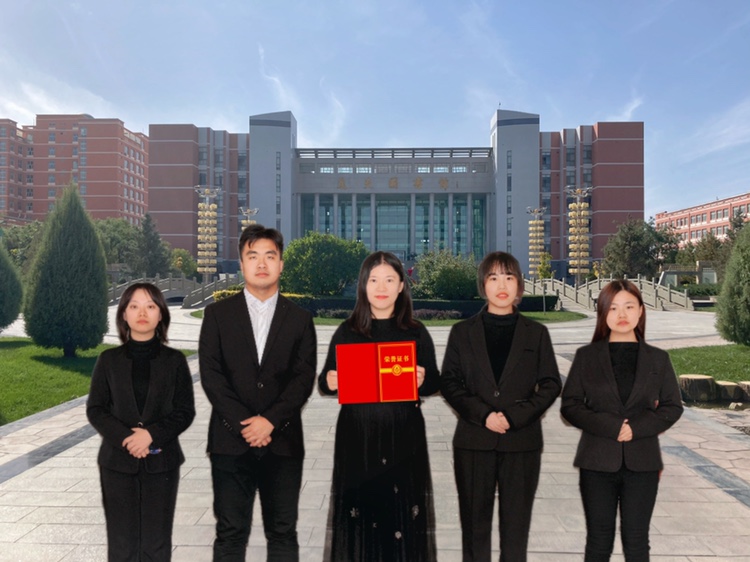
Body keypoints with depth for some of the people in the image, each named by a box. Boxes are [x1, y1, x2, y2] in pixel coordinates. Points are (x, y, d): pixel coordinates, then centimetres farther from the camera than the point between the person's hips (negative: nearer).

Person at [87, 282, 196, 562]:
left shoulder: (174, 360, 0)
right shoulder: (109, 360, 3)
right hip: (118, 462, 1)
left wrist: (152, 434, -17)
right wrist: (125, 438, -15)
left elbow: (185, 411, -1)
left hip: (161, 462, 0)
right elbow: (95, 410, 1)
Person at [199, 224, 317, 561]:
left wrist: (270, 420, -13)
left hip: (283, 442, 1)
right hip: (231, 441, 0)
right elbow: (211, 375, -3)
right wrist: (243, 424, -11)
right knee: (230, 533, 6)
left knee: (282, 533, 8)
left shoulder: (299, 319, 7)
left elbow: (304, 378, -1)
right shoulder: (218, 314, 5)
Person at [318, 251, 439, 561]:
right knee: (358, 512, 4)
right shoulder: (346, 331, 2)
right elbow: (326, 381, 5)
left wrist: (423, 381, -16)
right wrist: (328, 383, -16)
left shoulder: (416, 332, 3)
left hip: (404, 437, 0)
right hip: (357, 436, 0)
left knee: (402, 512, 3)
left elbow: (435, 383, 5)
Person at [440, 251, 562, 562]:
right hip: (474, 441, 0)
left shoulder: (536, 333, 6)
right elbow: (449, 382, 0)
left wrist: (514, 416, -11)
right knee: (474, 523, 7)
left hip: (522, 441, 0)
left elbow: (550, 384, 2)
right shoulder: (462, 331, 5)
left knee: (516, 524, 7)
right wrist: (483, 415, -14)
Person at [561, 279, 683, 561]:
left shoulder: (658, 358, 5)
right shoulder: (586, 356, 0)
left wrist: (637, 428, -13)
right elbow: (569, 405, -3)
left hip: (642, 462, 1)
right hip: (598, 461, -1)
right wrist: (610, 427, -17)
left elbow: (673, 406, 4)